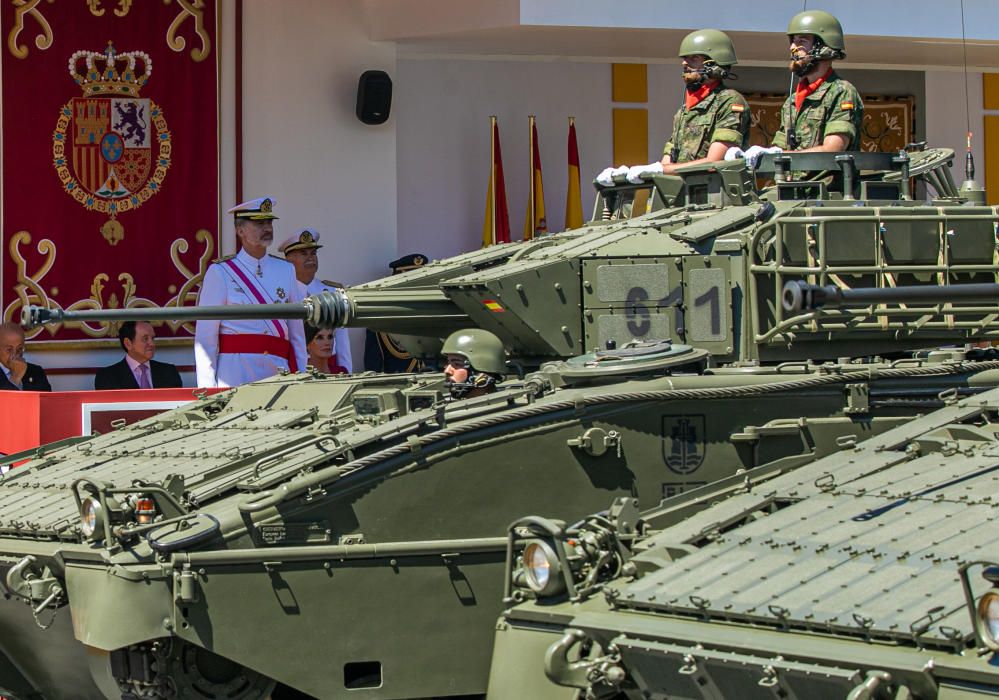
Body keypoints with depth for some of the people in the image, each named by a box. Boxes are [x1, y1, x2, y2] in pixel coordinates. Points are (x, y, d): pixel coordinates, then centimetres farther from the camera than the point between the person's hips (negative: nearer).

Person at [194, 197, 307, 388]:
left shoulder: (285, 270, 14)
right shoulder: (220, 272, 3)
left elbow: (297, 332, 16)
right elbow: (205, 335, 1)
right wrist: (207, 389, -5)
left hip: (278, 372, 3)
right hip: (236, 373, -3)